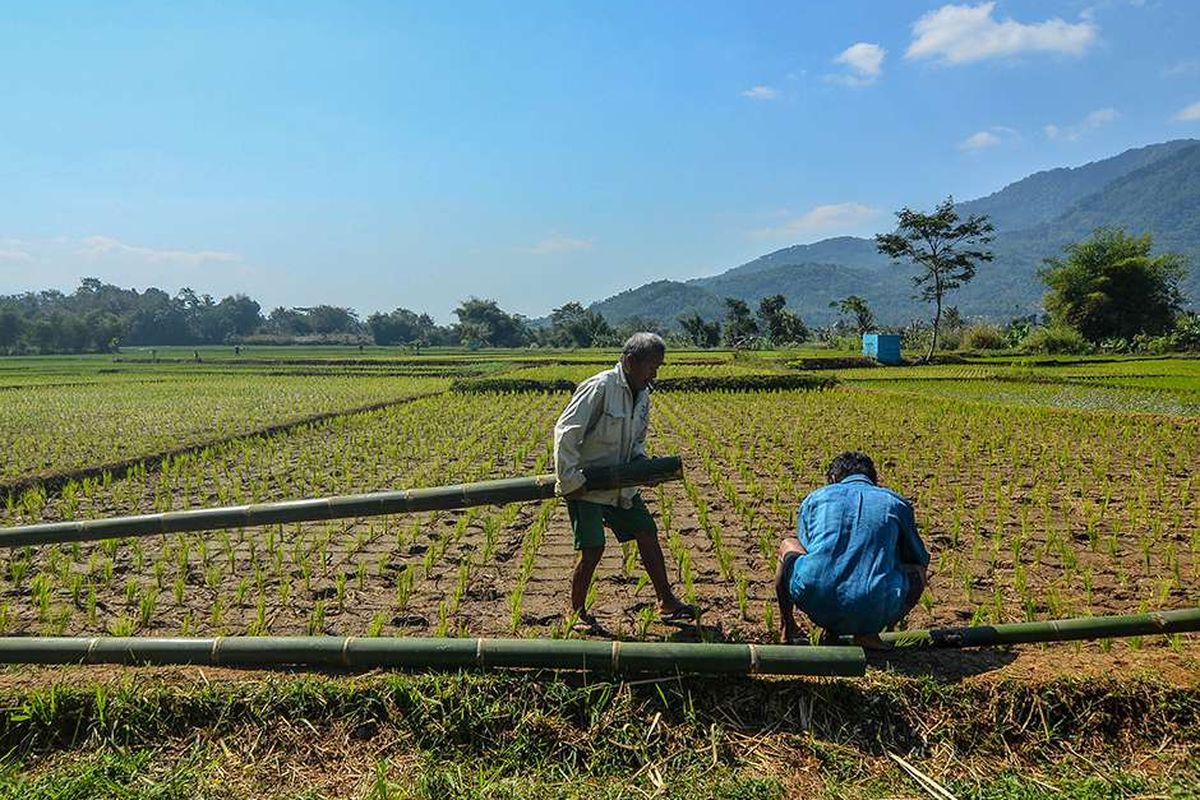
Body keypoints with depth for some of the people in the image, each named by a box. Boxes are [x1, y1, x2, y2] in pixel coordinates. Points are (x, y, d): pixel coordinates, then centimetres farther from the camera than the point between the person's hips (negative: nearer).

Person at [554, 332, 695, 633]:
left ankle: (666, 602, 23)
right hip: (585, 485, -8)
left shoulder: (642, 394, 6)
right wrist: (570, 479, -21)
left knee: (648, 535, 8)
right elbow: (565, 431, -21)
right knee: (592, 549, -10)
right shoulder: (600, 388, -20)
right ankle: (577, 613, 11)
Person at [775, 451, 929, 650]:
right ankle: (868, 631, 9)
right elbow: (920, 561, 31)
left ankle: (787, 628, 29)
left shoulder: (816, 498, 19)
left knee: (788, 545, 30)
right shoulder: (895, 503, 19)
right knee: (918, 573, 28)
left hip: (816, 604, 1)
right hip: (873, 611, -1)